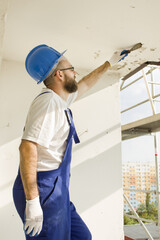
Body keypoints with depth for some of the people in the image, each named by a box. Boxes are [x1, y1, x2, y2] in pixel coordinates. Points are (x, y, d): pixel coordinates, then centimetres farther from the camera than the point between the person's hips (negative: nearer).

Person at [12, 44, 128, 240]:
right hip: (42, 190, -10)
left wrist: (109, 63, 42)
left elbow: (85, 84, 31)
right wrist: (32, 201, -27)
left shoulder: (59, 99, 14)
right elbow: (27, 147, -26)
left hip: (55, 191, 10)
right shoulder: (48, 101, -16)